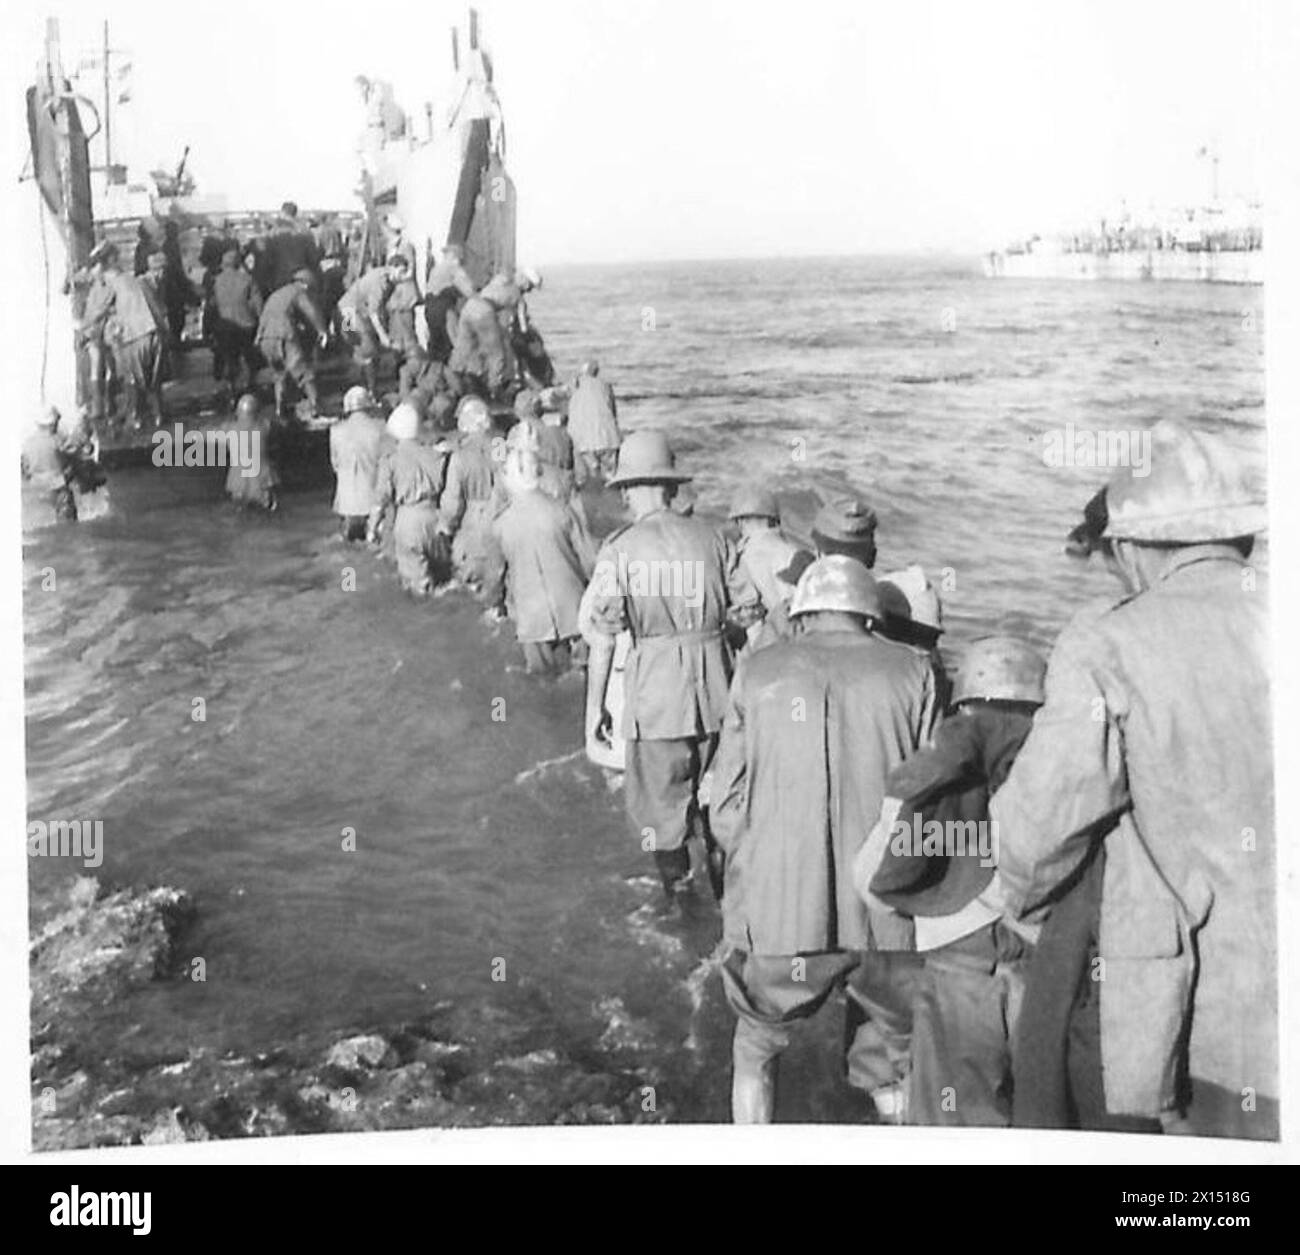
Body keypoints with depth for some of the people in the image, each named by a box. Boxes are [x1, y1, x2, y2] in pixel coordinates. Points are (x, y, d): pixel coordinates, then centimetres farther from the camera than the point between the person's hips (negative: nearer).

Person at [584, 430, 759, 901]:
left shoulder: (618, 550, -7)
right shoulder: (710, 537, 2)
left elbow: (603, 637, -8)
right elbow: (750, 607, 2)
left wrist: (594, 706, -1)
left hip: (656, 689, -4)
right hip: (716, 685, 4)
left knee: (660, 799, 11)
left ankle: (678, 897, 19)